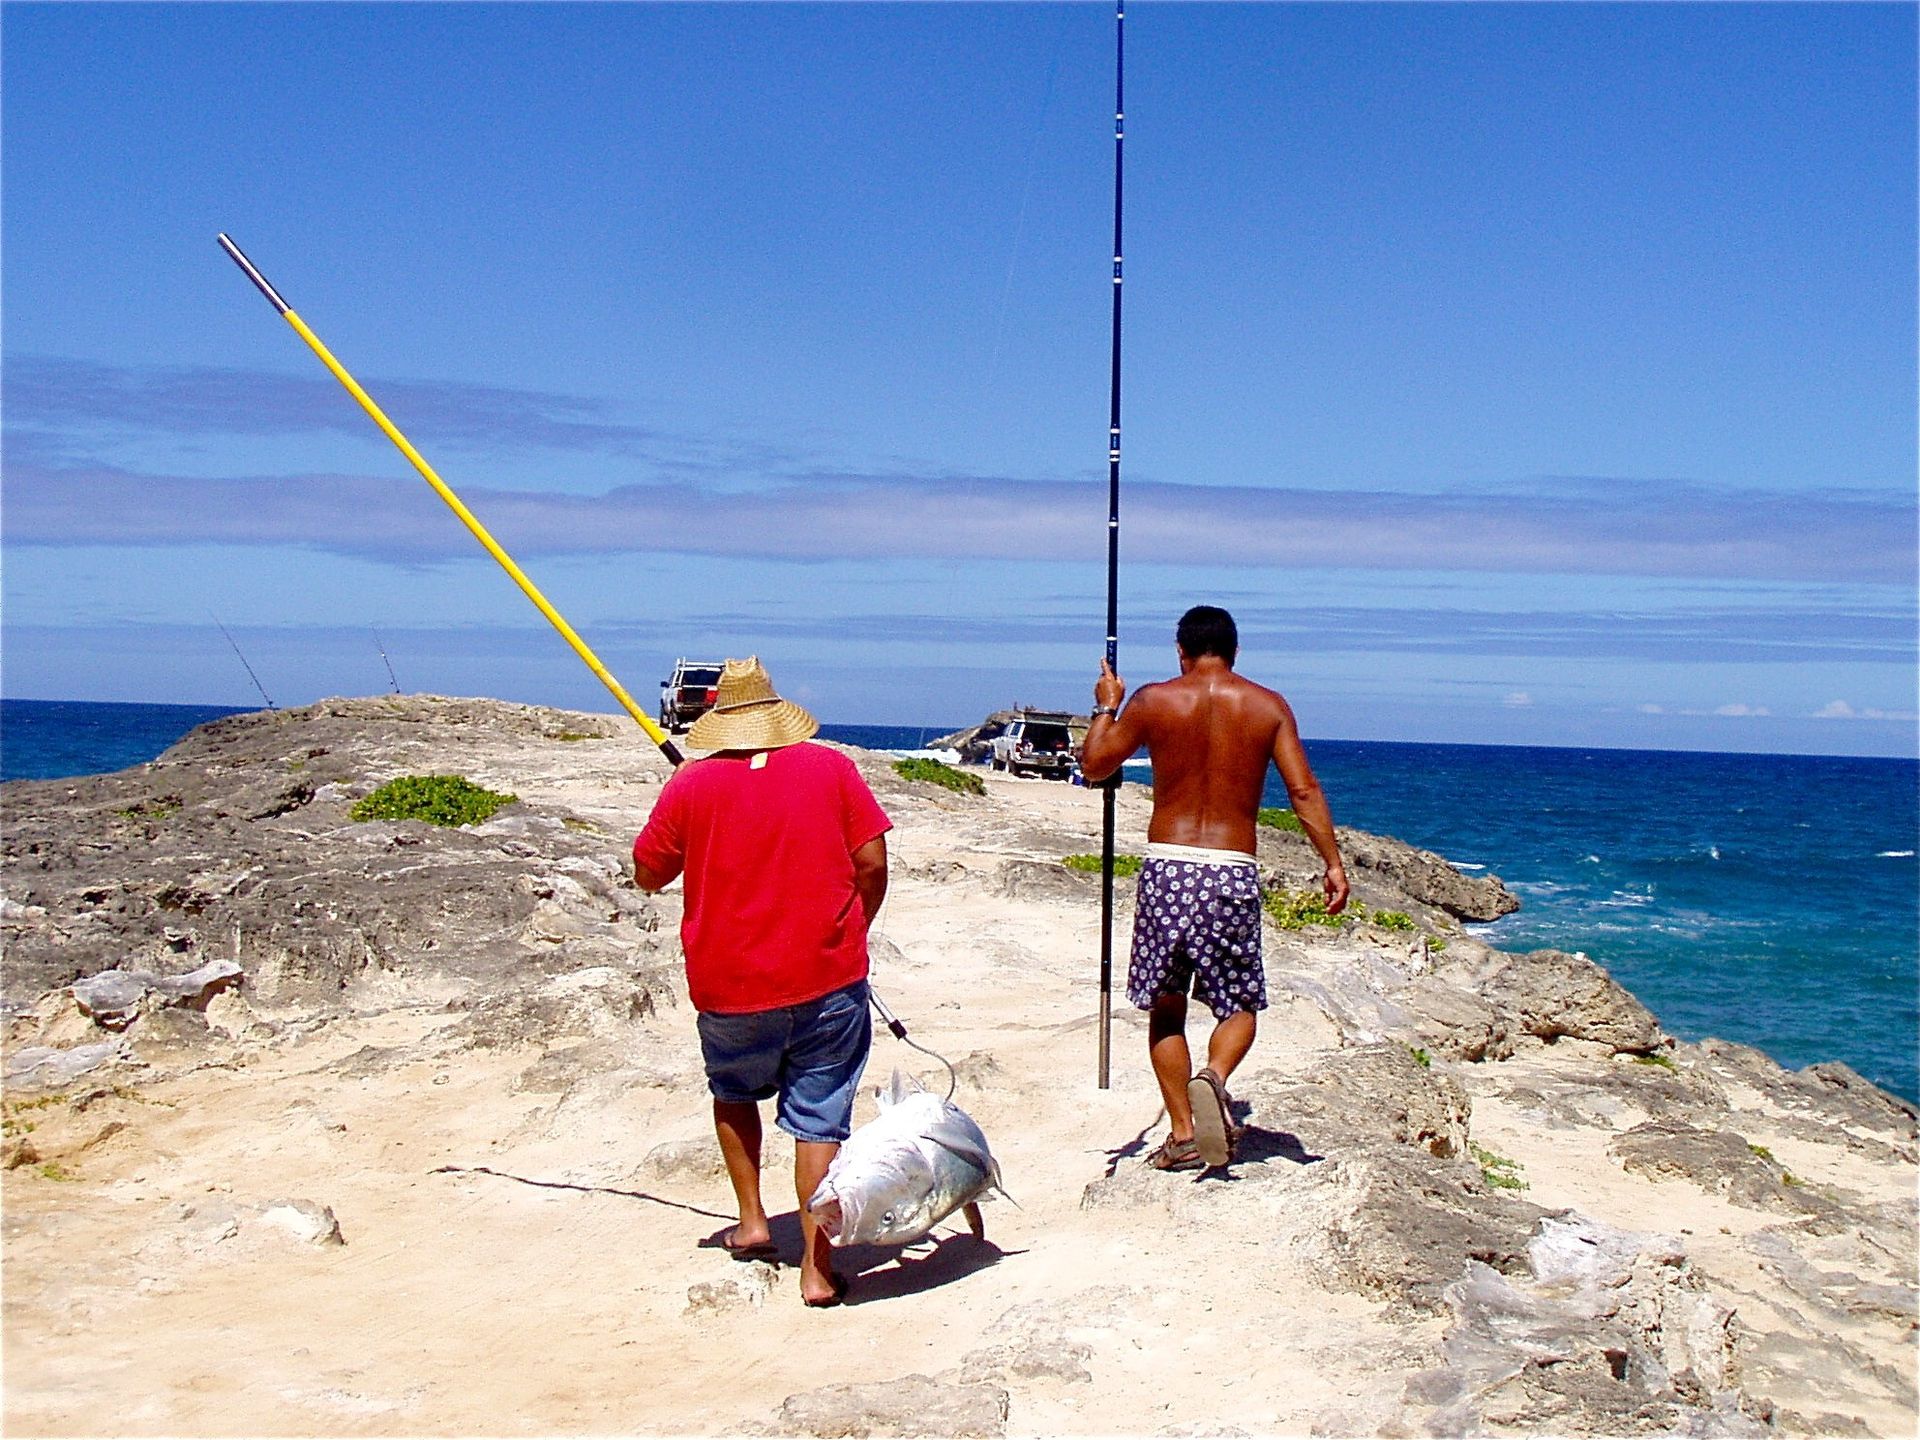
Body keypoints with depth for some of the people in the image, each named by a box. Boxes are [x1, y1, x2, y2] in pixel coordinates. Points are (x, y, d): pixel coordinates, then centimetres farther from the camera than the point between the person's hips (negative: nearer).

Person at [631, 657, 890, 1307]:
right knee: (818, 1119, 4)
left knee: (734, 1094, 27)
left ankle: (751, 1221, 25)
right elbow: (872, 862, -2)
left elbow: (648, 875, 6)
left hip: (729, 985, 0)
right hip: (828, 980, 0)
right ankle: (816, 1267, 2)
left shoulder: (691, 784, -3)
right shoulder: (830, 767, -1)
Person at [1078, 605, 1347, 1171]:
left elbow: (1093, 766, 10)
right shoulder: (1268, 706, 4)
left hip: (1166, 868, 0)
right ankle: (1213, 1079, -18)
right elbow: (1304, 791, -3)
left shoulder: (1153, 700, 2)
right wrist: (1333, 864, 1)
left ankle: (1183, 1136, 10)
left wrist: (1106, 708, 25)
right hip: (1233, 871, 0)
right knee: (1239, 1003, 12)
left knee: (1166, 1008, 12)